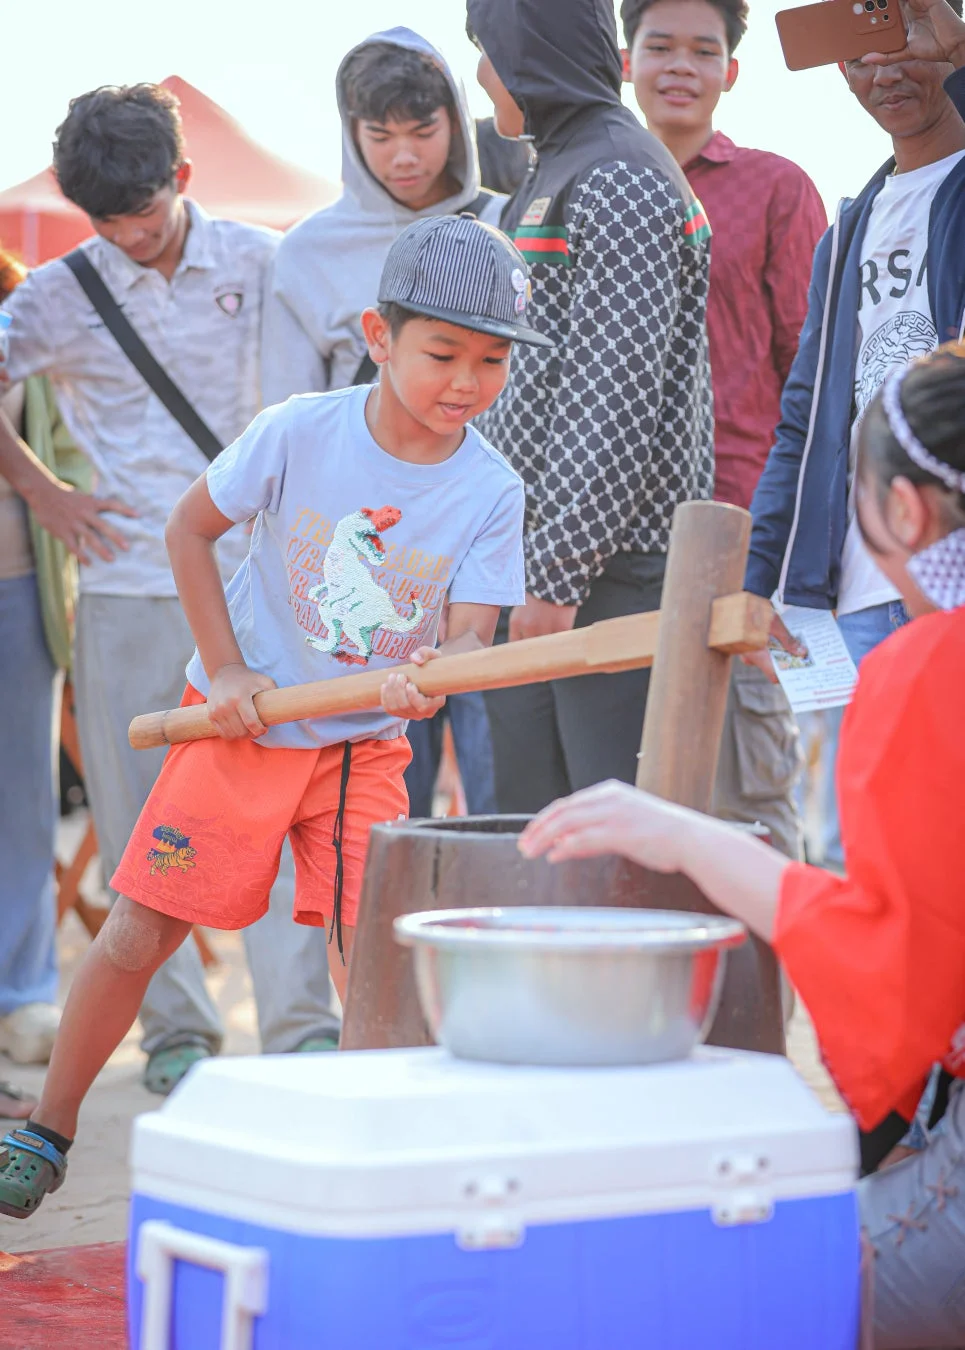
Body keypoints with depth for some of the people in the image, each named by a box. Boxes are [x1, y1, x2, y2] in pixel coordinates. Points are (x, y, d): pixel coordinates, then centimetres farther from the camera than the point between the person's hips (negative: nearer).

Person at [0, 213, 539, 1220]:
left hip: (365, 743, 1)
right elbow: (190, 528, -3)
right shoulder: (300, 431, -15)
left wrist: (433, 675, -39)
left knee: (371, 949, -12)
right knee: (137, 934, -1)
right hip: (244, 720, -1)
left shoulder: (491, 491, -11)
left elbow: (471, 634, -15)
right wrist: (227, 671, -8)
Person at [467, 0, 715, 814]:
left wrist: (557, 575, -22)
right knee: (530, 816, 11)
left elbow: (617, 396, -19)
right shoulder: (555, 175, 20)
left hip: (611, 569, -10)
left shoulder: (620, 180, -11)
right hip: (538, 566, 10)